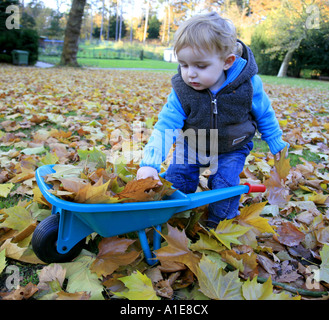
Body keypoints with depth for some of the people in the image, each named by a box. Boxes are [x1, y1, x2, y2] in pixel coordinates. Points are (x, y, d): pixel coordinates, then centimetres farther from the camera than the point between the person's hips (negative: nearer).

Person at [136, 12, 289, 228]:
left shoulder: (248, 84, -26)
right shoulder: (181, 91, -25)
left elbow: (264, 113, -7)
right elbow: (165, 126, -29)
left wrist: (276, 142, 7)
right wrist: (150, 163, -42)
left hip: (232, 149, -1)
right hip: (192, 145, 2)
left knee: (224, 182, -13)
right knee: (178, 178, -4)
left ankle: (219, 226, 14)